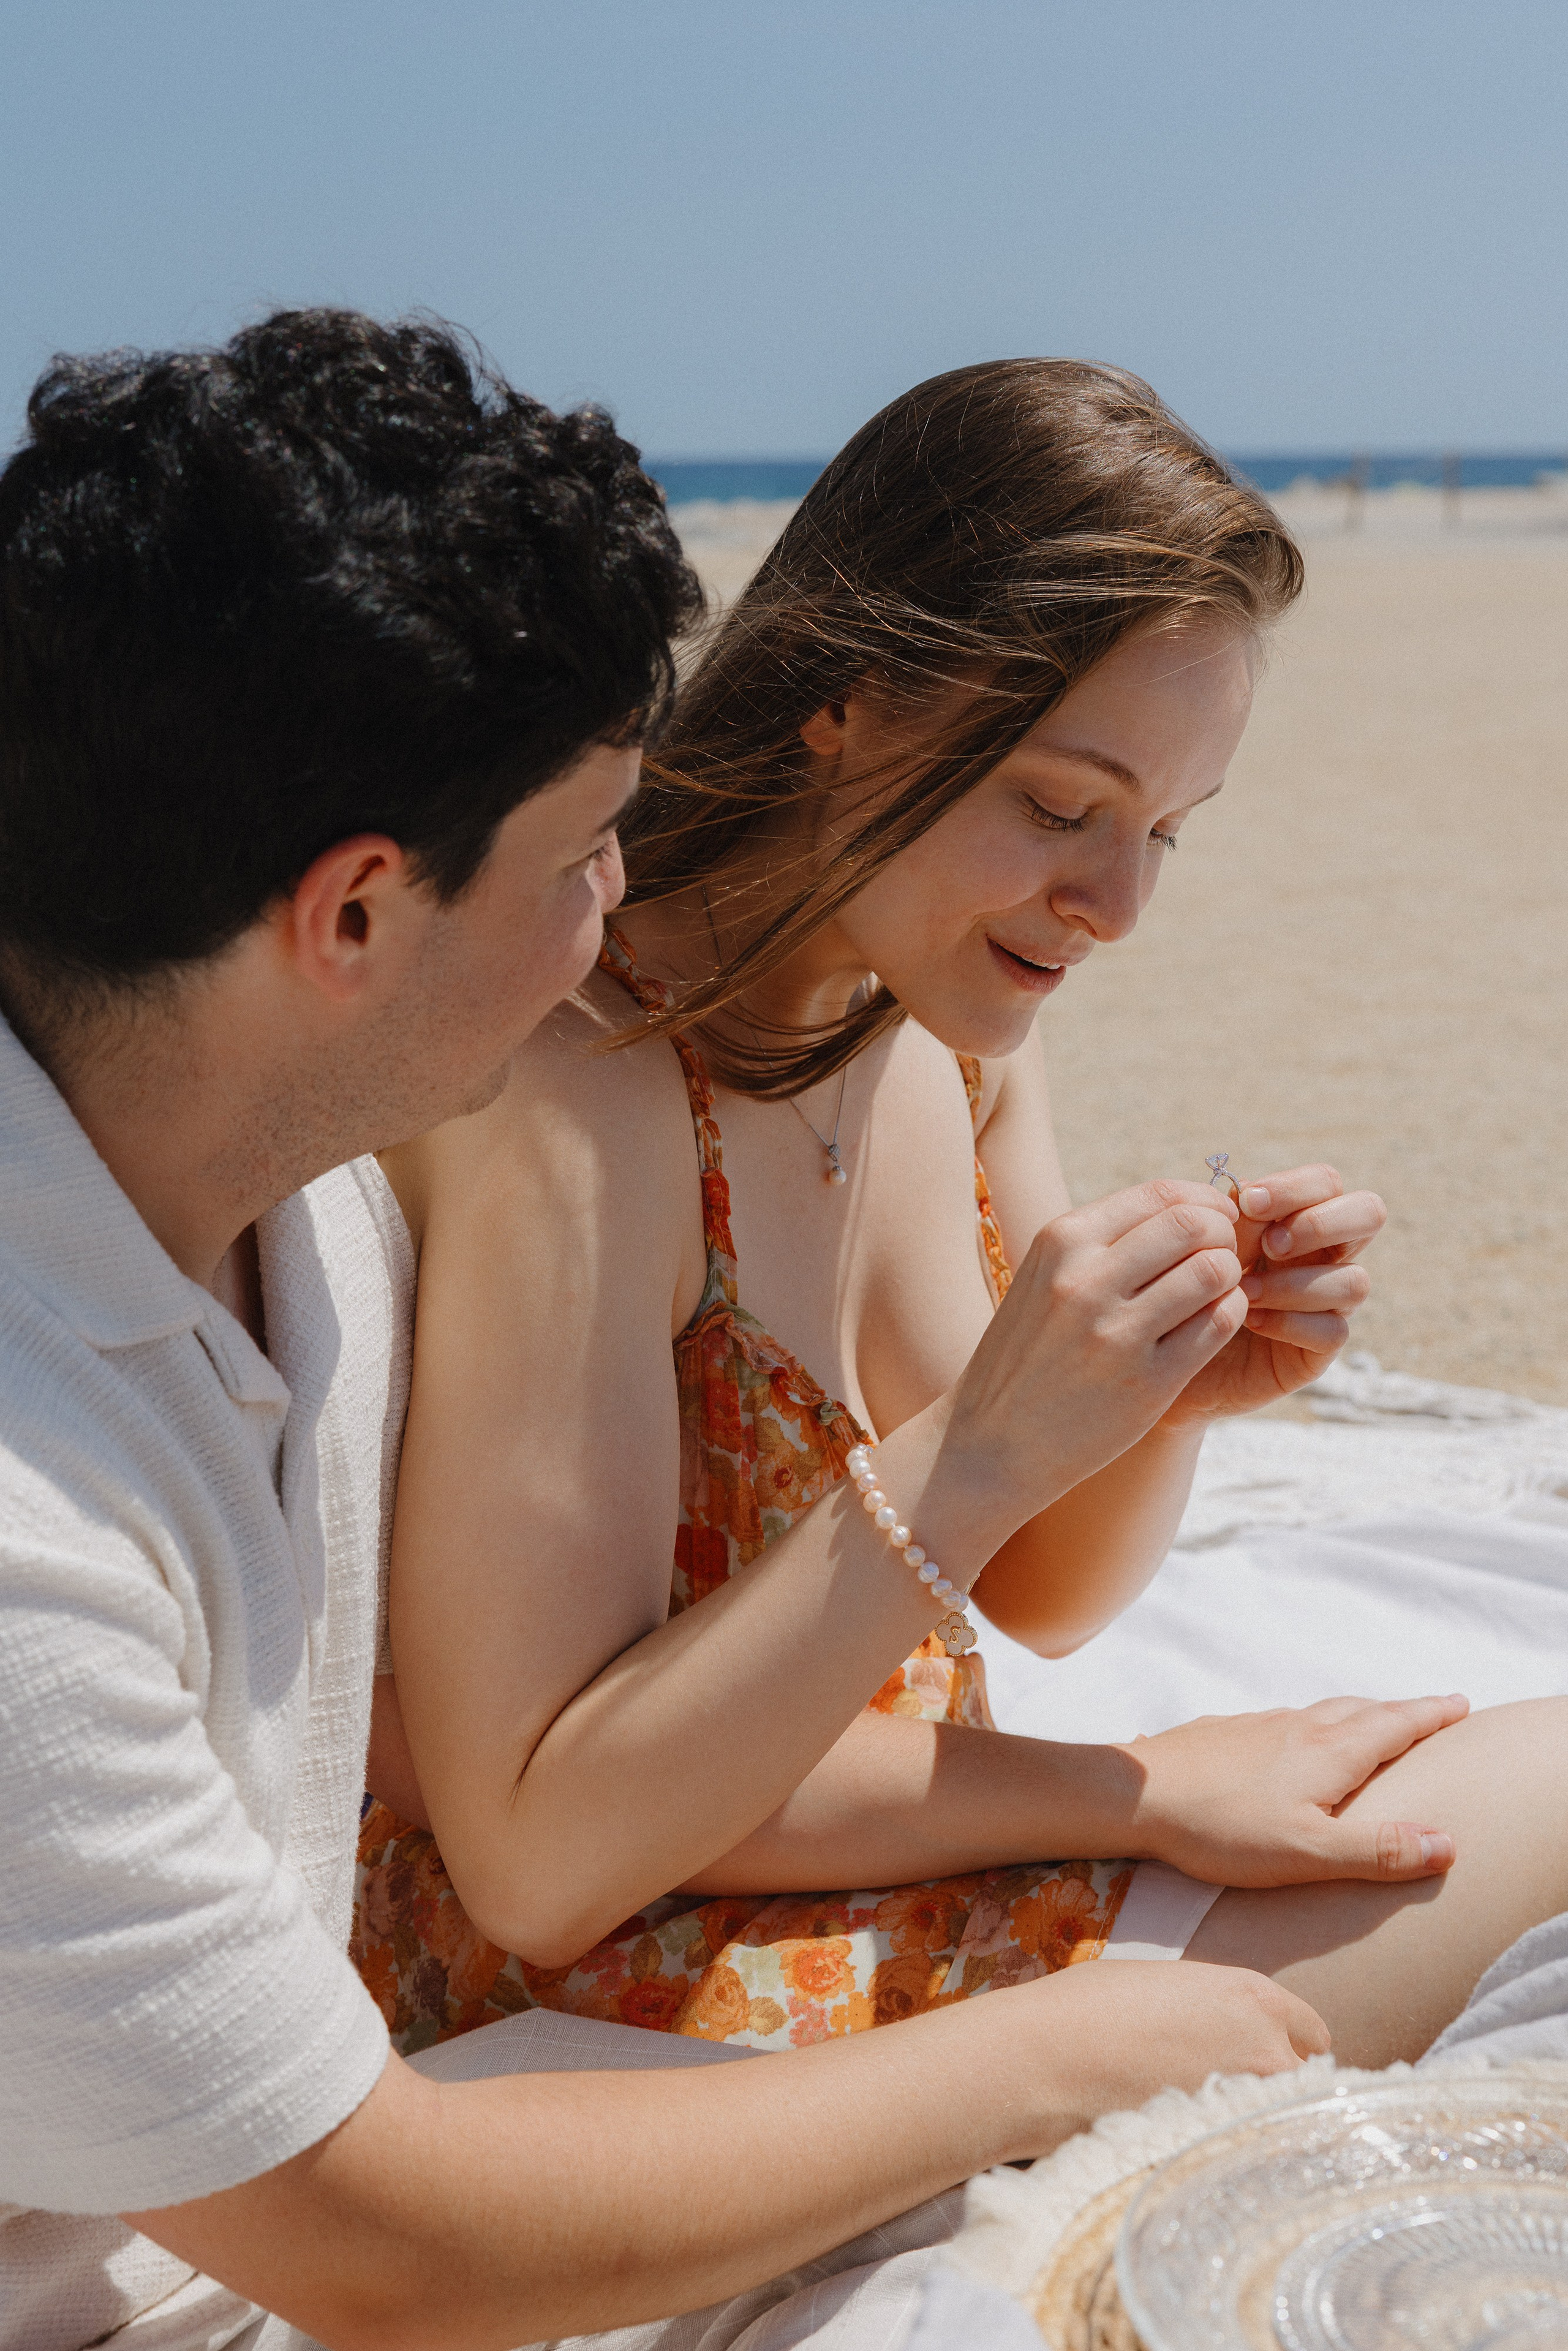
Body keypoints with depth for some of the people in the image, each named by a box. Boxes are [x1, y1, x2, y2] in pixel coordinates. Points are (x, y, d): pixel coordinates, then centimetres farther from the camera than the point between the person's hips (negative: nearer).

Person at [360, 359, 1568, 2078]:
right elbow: (534, 1857, -24)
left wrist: (1179, 1395, -14)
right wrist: (979, 1452, -27)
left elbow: (1041, 1597, 7)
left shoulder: (956, 1019, -1)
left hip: (873, 1875, 7)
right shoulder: (579, 1092, -25)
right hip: (572, 2011, -7)